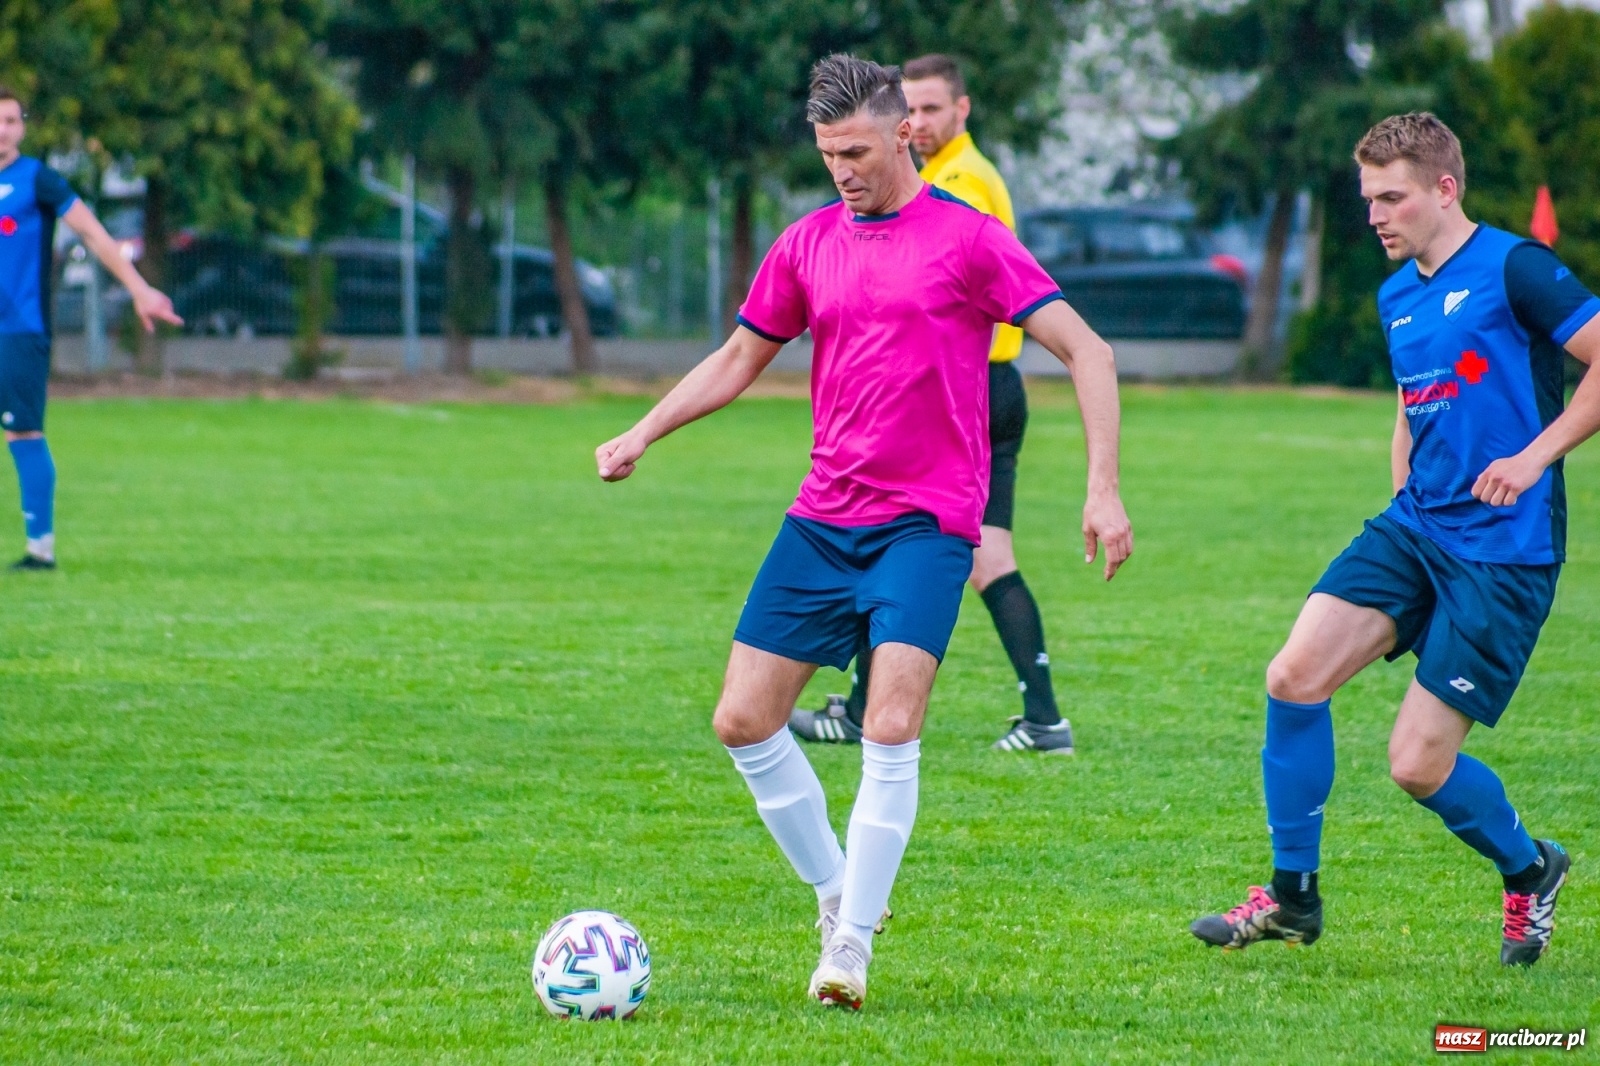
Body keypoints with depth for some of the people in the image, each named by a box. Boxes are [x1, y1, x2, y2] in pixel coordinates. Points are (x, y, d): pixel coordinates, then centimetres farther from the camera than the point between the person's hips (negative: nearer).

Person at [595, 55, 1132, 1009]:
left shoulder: (969, 240, -5)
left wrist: (1104, 489, -14)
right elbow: (738, 360, 21)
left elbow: (1087, 352, -5)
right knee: (744, 721, 0)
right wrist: (642, 437, 8)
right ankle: (837, 892, 18)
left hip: (925, 524, -5)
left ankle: (853, 942, -8)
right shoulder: (808, 244, 9)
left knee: (891, 730, -18)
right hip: (822, 520, 5)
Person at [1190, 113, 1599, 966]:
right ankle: (1292, 895, 3)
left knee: (1418, 766, -8)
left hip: (1504, 551, -7)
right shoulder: (1396, 296, 14)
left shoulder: (1512, 269, -10)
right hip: (1414, 528, 7)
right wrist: (1405, 484, 15)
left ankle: (1529, 871, 22)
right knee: (1294, 677, -11)